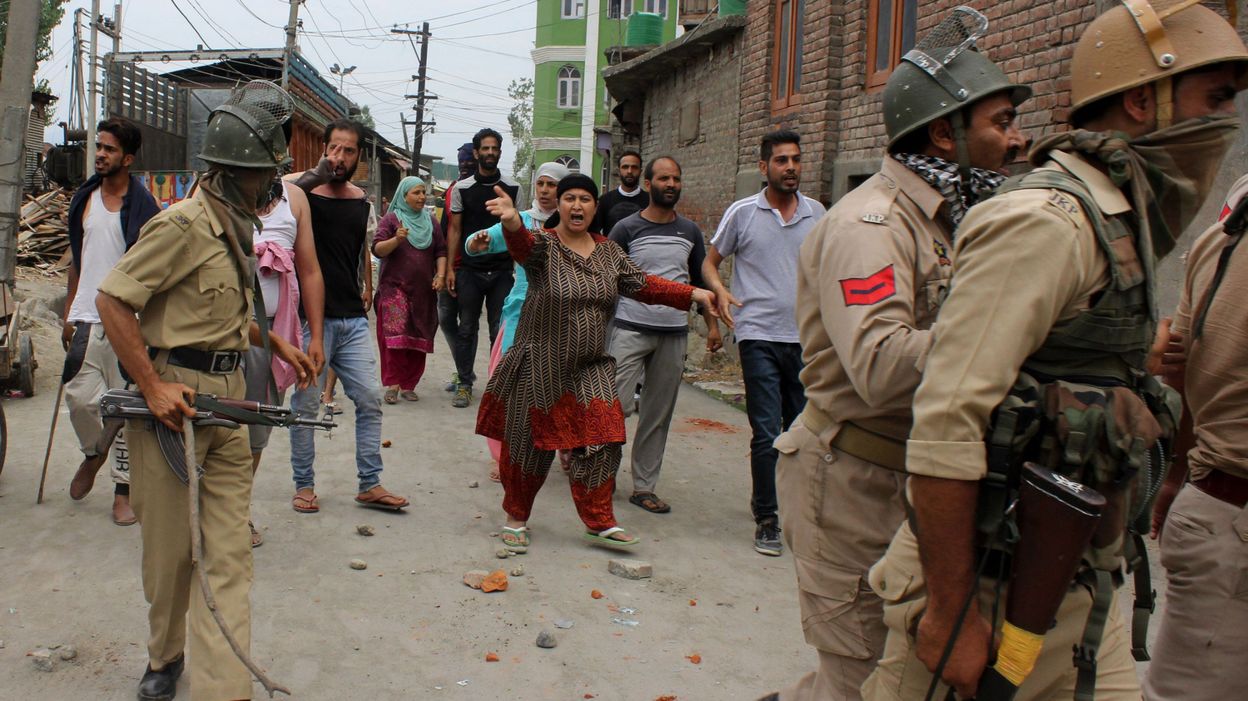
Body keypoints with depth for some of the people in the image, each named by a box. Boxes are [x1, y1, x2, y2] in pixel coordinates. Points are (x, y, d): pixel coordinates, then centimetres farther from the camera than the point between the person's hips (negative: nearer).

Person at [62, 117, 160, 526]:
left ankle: (122, 490, 11)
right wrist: (68, 313, 14)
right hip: (87, 316, 4)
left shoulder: (142, 206, -3)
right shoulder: (85, 199, 12)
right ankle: (94, 451, 25)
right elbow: (76, 259, 18)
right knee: (79, 396, -6)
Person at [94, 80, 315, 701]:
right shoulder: (185, 224, -14)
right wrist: (152, 387, -18)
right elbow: (113, 299, -15)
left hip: (227, 396, 8)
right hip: (174, 396, -7)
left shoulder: (237, 225, 14)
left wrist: (277, 344, 18)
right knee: (171, 546, 8)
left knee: (226, 552, 3)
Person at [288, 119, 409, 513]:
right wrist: (317, 173, -23)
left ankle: (370, 485, 14)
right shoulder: (302, 195, -5)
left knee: (370, 399, 4)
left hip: (353, 320, 5)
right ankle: (304, 485, 19)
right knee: (305, 405, 4)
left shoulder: (362, 203, 11)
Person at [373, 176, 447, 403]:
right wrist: (396, 239, -24)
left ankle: (408, 385, 11)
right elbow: (377, 249, -6)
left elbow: (441, 251, 14)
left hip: (424, 290, 4)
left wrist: (440, 275, -2)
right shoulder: (391, 219, 3)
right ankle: (392, 384, -9)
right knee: (396, 334, -14)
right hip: (395, 287, -4)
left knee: (419, 339, 2)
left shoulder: (431, 221, 14)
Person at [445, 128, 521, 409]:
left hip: (502, 270, 0)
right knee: (466, 329, 4)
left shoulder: (512, 189, 6)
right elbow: (455, 230, 6)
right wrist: (450, 267, 0)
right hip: (470, 270, 0)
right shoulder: (461, 188, 5)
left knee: (500, 330, 3)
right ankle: (465, 384, 13)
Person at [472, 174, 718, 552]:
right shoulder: (544, 246, -10)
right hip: (540, 368, -4)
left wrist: (692, 294, 0)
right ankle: (516, 518, 27)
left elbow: (642, 284, 9)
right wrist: (512, 221, -56)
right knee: (530, 446, 7)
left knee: (600, 443, -4)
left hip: (591, 369, 4)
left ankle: (599, 523, 11)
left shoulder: (609, 252, 7)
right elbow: (523, 244, -32)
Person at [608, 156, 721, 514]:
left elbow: (700, 281, 18)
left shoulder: (690, 232, 11)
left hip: (674, 333, 4)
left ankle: (644, 487, 18)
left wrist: (712, 325, 11)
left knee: (658, 416, 7)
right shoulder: (627, 228, -2)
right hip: (631, 329, -4)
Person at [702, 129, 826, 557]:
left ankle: (777, 503, 32)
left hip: (807, 337, 4)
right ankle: (766, 520, 10)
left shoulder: (816, 213, 9)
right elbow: (710, 262, 6)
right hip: (760, 336, -3)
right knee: (767, 434, -4)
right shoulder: (743, 213, 0)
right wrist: (720, 291, -14)